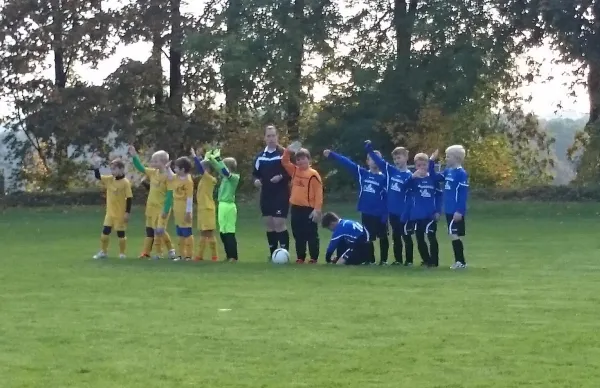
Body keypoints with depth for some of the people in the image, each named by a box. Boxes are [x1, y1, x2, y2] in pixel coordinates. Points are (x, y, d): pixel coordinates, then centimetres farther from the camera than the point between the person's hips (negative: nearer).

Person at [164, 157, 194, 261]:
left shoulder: (188, 181, -18)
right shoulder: (177, 177, 7)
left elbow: (190, 198, -20)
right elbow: (171, 177, 32)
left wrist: (188, 212, -21)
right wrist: (167, 168, 16)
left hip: (184, 210, -9)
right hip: (177, 209, 9)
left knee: (187, 233, -2)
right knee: (180, 234, 15)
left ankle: (189, 255, 2)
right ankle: (182, 254, 22)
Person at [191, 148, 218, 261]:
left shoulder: (209, 178, -13)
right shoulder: (203, 179, 11)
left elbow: (200, 169, -21)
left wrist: (195, 157, -19)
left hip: (208, 209, -9)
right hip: (202, 209, 9)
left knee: (209, 233, -6)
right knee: (203, 233, 13)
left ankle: (214, 256, -2)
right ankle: (200, 255, 18)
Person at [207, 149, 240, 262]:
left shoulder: (235, 177, -11)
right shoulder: (224, 176, 11)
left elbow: (225, 171, -27)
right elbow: (219, 169, 18)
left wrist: (218, 159, -25)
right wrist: (211, 158, 4)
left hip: (229, 206, -9)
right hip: (222, 205, 9)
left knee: (230, 232, -7)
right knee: (223, 232, 12)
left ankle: (233, 257, -5)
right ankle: (229, 255, 19)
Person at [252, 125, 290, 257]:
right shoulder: (260, 156, 11)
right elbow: (255, 173, 16)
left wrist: (281, 177, -22)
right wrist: (256, 180, -5)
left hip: (281, 195, -6)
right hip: (266, 195, 6)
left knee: (279, 223, -11)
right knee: (269, 224, 9)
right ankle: (273, 253, 17)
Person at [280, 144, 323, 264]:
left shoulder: (313, 174, -10)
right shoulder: (294, 170, 9)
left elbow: (318, 193, -12)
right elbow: (285, 162, 17)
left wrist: (317, 209, -17)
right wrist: (287, 151, -1)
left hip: (309, 209, -7)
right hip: (296, 208, 7)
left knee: (311, 234, 0)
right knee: (298, 235, 11)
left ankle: (314, 258, 6)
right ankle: (300, 257, 19)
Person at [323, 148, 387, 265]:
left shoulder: (383, 178, -6)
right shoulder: (362, 173, 4)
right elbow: (347, 163, 1)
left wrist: (385, 214, -17)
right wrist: (331, 154, -3)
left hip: (379, 214, -3)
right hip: (366, 213, 3)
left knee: (383, 237, 7)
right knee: (368, 237, 10)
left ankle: (384, 259, 17)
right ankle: (370, 259, 20)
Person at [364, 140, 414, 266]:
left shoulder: (409, 176, -11)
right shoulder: (390, 170, 5)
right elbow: (379, 161, 4)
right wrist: (370, 150, -7)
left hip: (404, 212, -6)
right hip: (392, 211, 6)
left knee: (406, 237, 4)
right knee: (396, 236, 13)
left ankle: (409, 260, 10)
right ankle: (398, 259, 21)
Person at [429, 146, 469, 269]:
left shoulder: (461, 173, -15)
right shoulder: (448, 171, 10)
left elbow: (463, 194, -18)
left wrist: (460, 211, -22)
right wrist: (431, 162, 11)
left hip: (456, 211, -9)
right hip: (449, 210, 9)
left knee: (454, 235, -9)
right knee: (453, 236, 11)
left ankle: (461, 262, -3)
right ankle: (459, 261, 17)